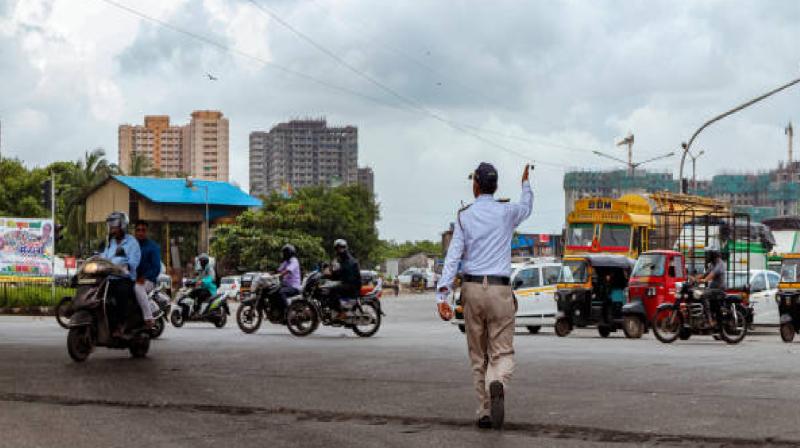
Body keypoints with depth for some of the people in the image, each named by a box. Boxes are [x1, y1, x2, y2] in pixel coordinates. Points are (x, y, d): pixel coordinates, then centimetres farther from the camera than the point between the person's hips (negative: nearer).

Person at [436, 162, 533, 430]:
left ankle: (485, 412, 12)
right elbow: (526, 208, 28)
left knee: (478, 355, 12)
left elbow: (453, 257, -8)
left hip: (471, 289, 1)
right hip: (499, 290, -1)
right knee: (502, 353, -1)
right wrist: (525, 184, 47)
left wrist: (442, 294, -13)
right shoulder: (506, 212, 2)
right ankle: (497, 385, -34)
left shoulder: (464, 217, 1)